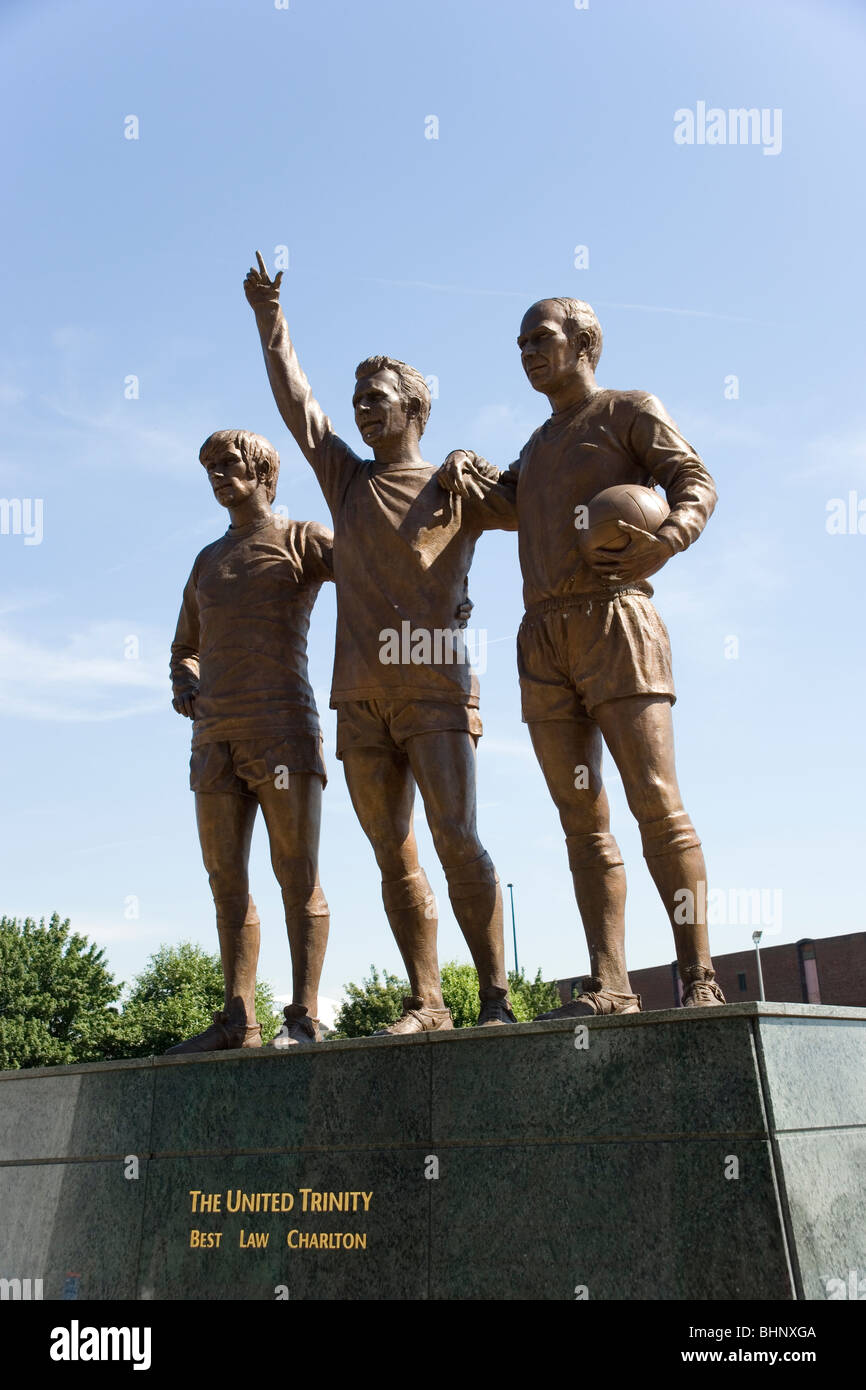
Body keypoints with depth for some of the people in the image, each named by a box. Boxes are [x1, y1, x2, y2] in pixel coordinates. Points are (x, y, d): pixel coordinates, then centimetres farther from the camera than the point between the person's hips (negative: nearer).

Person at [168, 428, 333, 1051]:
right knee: (227, 880, 2)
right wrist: (184, 682, 11)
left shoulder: (302, 540, 8)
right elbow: (185, 648, 34)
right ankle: (239, 1019, 5)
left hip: (283, 725, -6)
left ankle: (304, 1017, -7)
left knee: (298, 876, -7)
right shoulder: (207, 562, 26)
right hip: (214, 737, 6)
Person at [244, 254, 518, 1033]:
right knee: (395, 857, 2)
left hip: (435, 685, -4)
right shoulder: (346, 480, 19)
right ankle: (425, 1004, 5)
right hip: (361, 697, 4)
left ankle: (496, 997, -10)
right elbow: (294, 398, 20)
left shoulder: (459, 487, 9)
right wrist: (269, 316, 20)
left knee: (456, 839, -14)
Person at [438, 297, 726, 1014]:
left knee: (655, 800, -15)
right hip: (543, 637, 6)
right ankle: (609, 986, -7)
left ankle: (700, 978, -15)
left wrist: (669, 537, -22)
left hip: (613, 619, -6)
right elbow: (499, 498, 42)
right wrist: (463, 463, 20)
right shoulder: (539, 444, 30)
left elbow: (695, 481, 0)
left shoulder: (631, 410, 11)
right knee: (582, 818, -3)